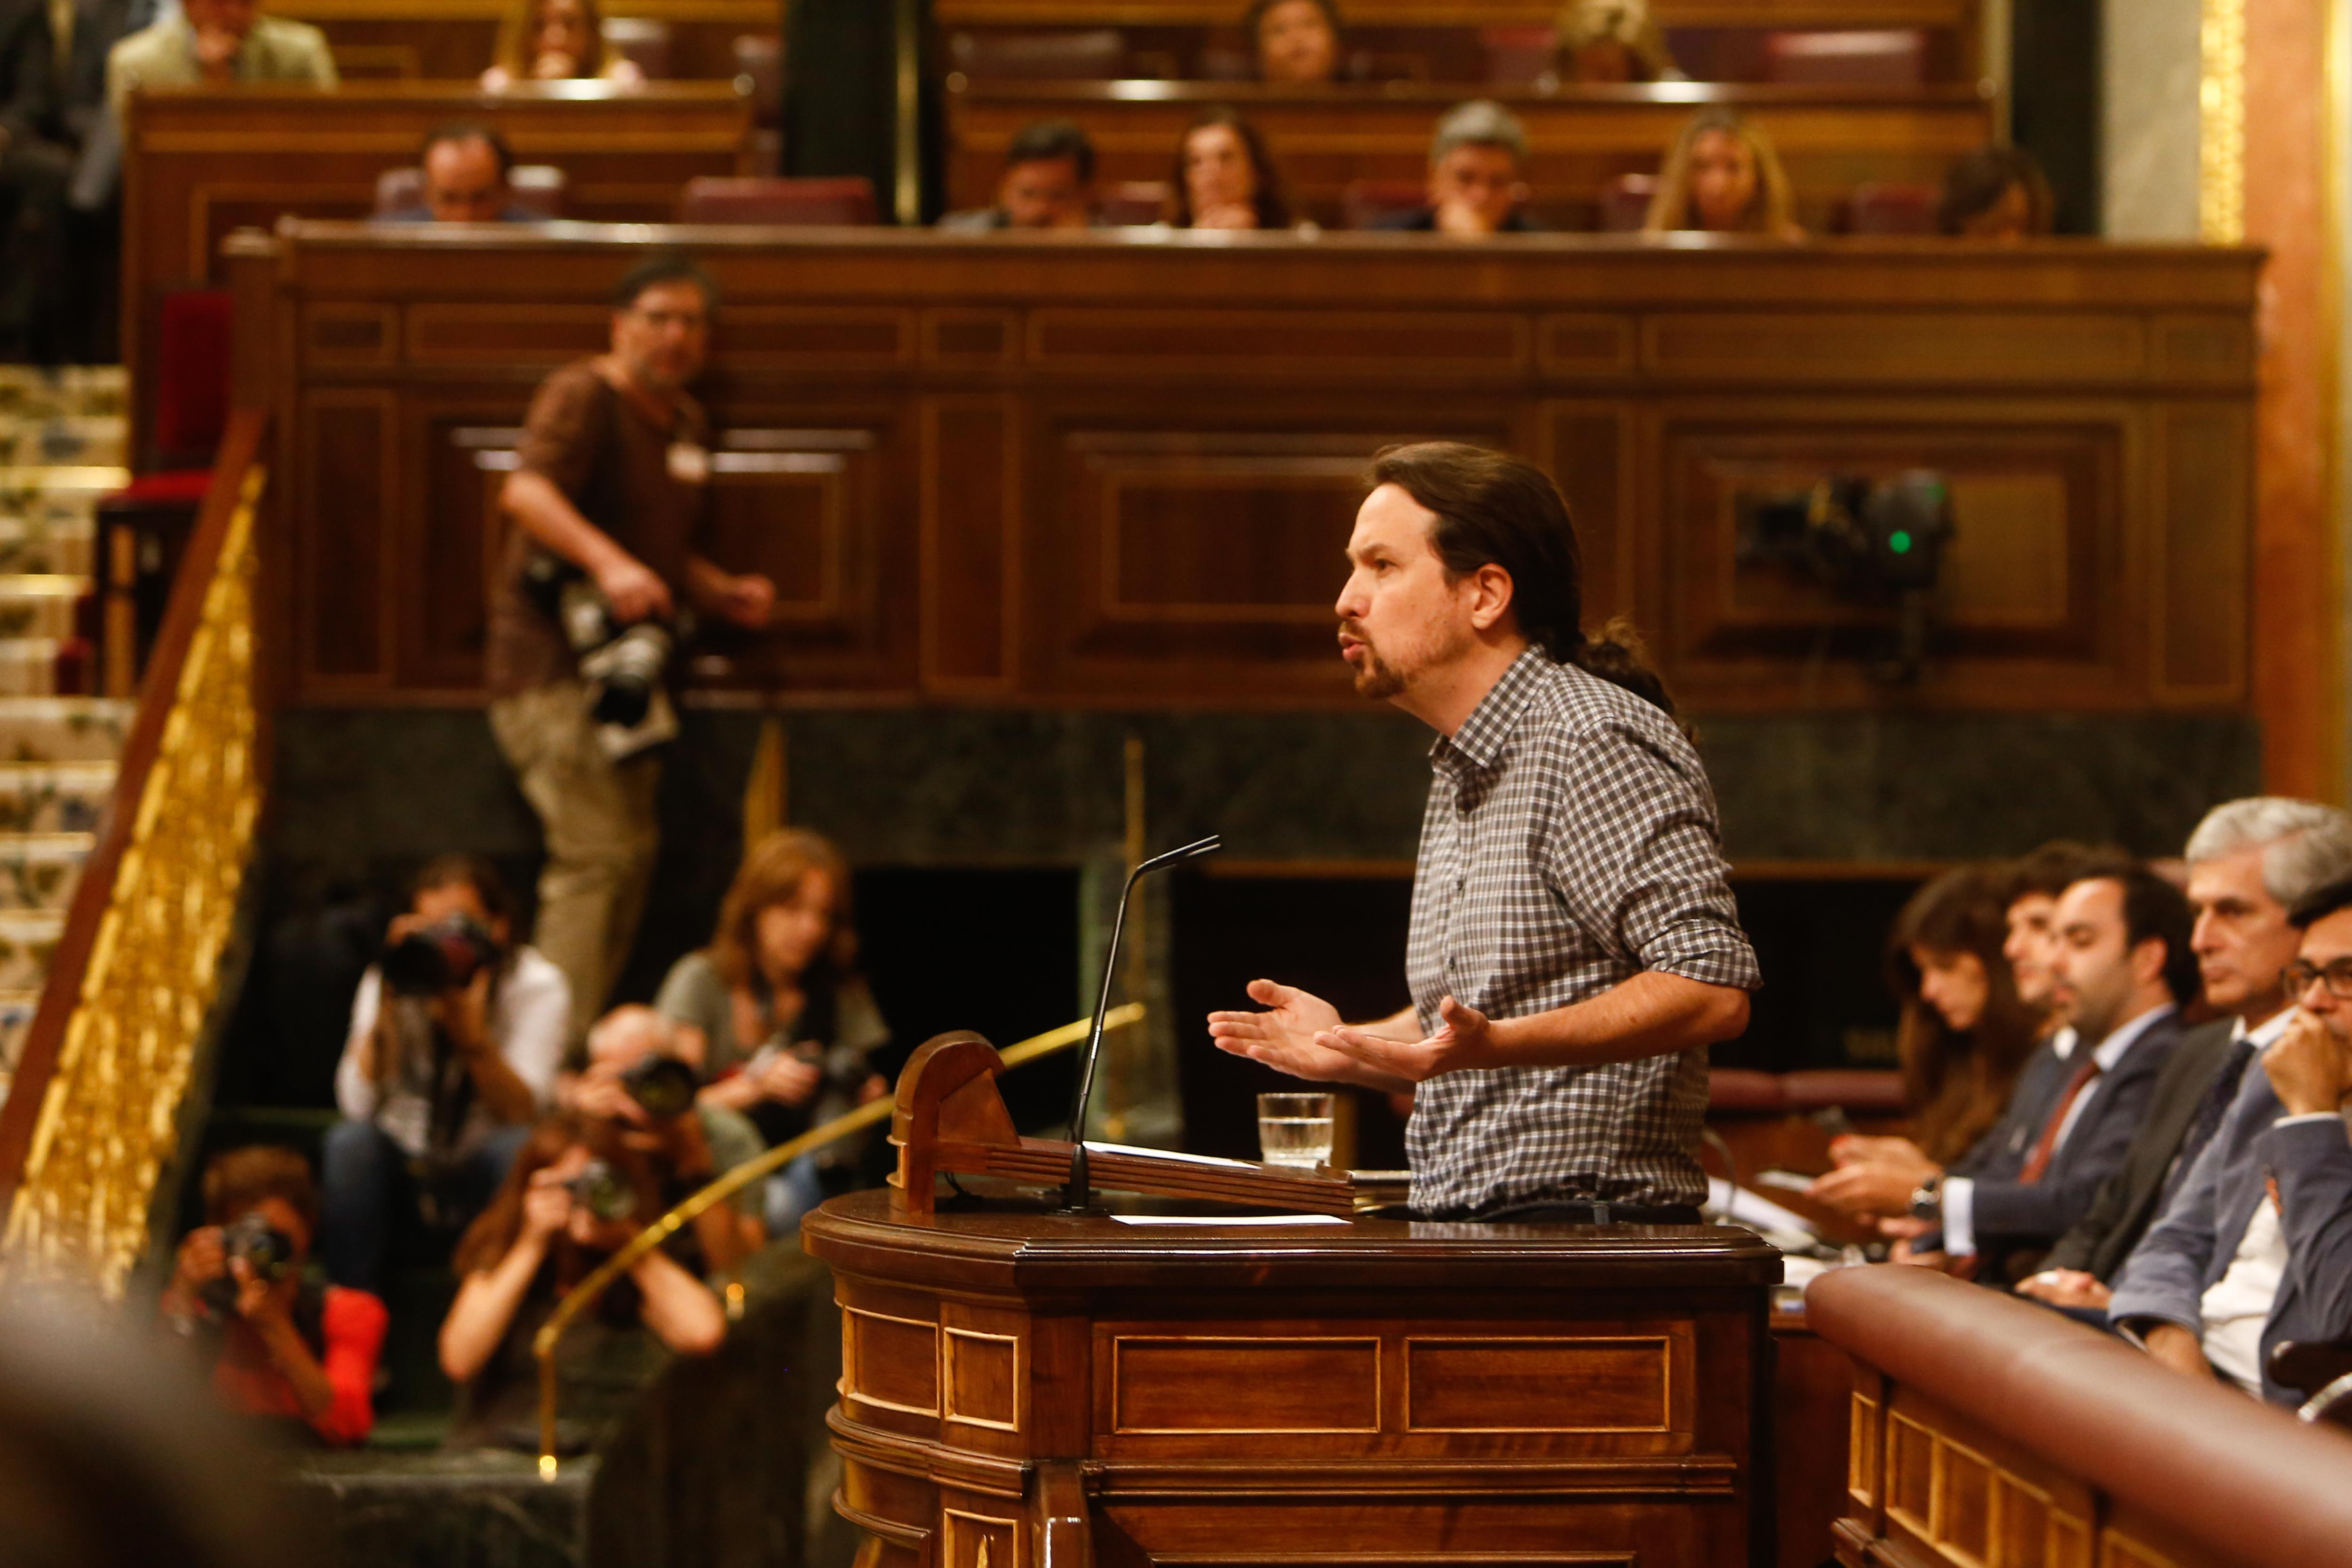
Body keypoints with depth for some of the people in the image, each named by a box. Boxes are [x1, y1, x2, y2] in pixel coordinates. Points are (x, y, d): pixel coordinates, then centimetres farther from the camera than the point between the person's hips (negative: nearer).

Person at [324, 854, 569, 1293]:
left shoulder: (538, 986, -10)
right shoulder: (390, 979, -6)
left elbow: (522, 1115, -22)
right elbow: (359, 1105, -18)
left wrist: (470, 1031, -36)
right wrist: (387, 1009, -28)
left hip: (485, 1173, -1)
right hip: (407, 1163, 1)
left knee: (516, 1146, -33)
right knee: (349, 1141, -28)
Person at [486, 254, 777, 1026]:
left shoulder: (688, 425, 17)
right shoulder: (584, 396, -10)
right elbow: (526, 492, -28)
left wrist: (725, 593, 8)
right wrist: (608, 563, -41)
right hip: (553, 665, -9)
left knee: (633, 854, 12)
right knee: (598, 854, -17)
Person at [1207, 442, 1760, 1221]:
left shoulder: (1592, 744, -9)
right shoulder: (1460, 776, 22)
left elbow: (1713, 989, -18)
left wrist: (1496, 1045, -26)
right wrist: (1350, 1049, 14)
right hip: (1466, 1229, 8)